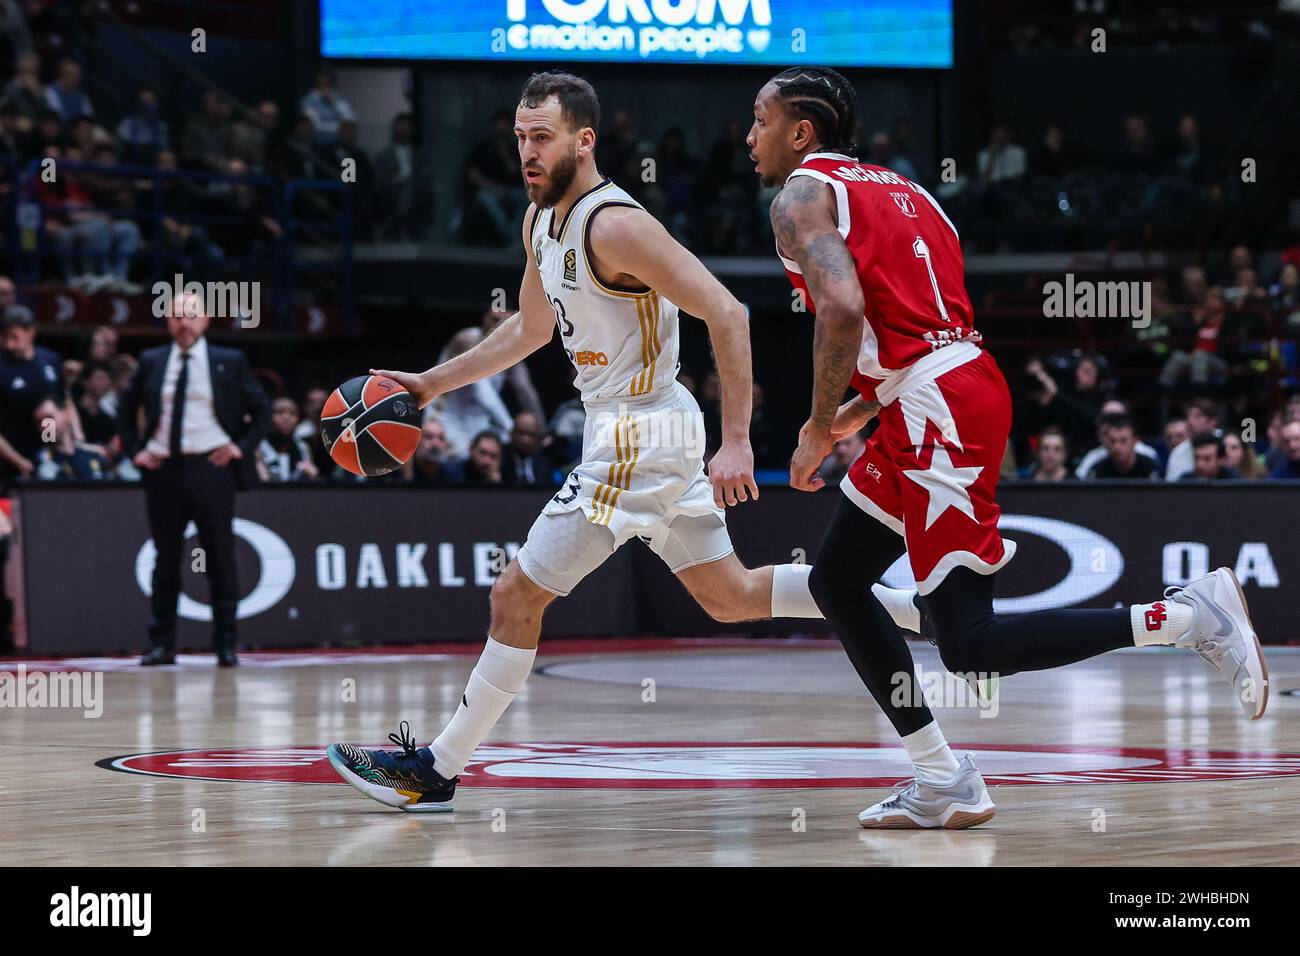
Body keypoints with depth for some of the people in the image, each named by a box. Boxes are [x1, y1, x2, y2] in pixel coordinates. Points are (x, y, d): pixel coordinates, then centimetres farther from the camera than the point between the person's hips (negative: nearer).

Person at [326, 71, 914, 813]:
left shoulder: (615, 225, -21)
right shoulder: (541, 220, 8)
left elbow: (727, 315, -24)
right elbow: (532, 329, 25)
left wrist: (737, 444, -27)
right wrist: (431, 384, 21)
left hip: (638, 437, -10)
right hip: (661, 430, 10)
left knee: (516, 597, -4)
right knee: (732, 597, 15)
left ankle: (436, 771, 4)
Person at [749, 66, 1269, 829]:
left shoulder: (803, 196, -3)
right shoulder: (898, 190, 24)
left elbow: (843, 310, -21)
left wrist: (818, 430, -11)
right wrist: (849, 418, 26)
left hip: (938, 414, -10)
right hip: (965, 387, 10)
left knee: (970, 646, -9)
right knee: (836, 580, 18)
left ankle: (1187, 615, -13)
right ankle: (943, 782, 15)